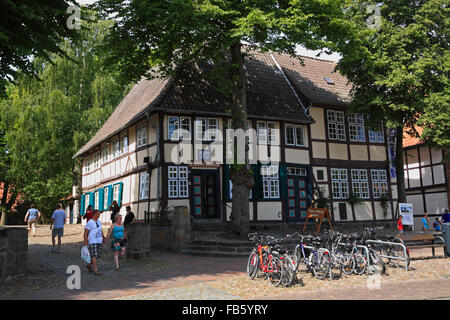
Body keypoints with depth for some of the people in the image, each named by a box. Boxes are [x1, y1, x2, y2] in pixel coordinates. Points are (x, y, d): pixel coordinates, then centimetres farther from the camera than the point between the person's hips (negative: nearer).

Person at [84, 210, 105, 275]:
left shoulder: (99, 222, 14)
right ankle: (96, 270, -8)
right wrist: (85, 242, -10)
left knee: (97, 255, 11)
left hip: (99, 241, 7)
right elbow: (86, 232, -7)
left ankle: (89, 265, 32)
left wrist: (103, 237, 11)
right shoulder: (90, 222, -8)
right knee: (94, 255, -9)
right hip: (93, 241, -7)